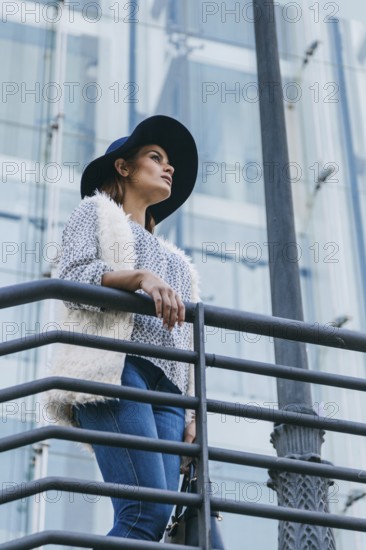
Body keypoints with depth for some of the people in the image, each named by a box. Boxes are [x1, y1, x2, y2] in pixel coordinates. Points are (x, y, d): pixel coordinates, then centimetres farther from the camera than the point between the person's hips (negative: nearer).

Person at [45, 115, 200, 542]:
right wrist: (139, 277, -17)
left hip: (166, 382, 6)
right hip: (113, 365, -6)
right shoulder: (96, 211, 21)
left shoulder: (173, 258, 36)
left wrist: (190, 416, 13)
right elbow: (71, 275, 0)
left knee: (154, 520, -14)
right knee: (149, 511, -25)